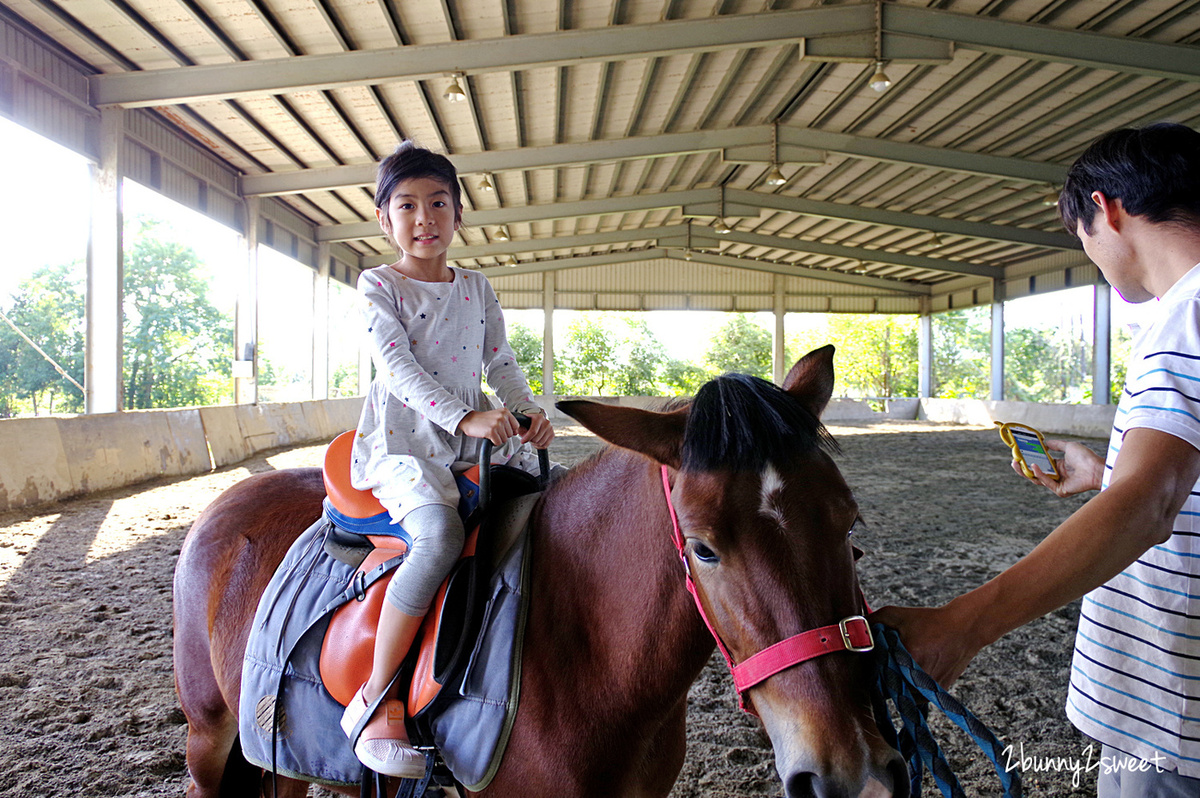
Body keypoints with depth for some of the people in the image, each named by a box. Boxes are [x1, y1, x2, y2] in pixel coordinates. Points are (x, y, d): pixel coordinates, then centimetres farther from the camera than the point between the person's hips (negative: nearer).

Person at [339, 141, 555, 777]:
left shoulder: (476, 288, 15)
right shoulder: (378, 285, -1)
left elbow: (501, 363, 13)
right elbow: (396, 366, -14)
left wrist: (530, 412, -6)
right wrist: (462, 416, -28)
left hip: (474, 437, 6)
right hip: (402, 439, -6)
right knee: (441, 532, -33)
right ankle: (375, 699, -21)